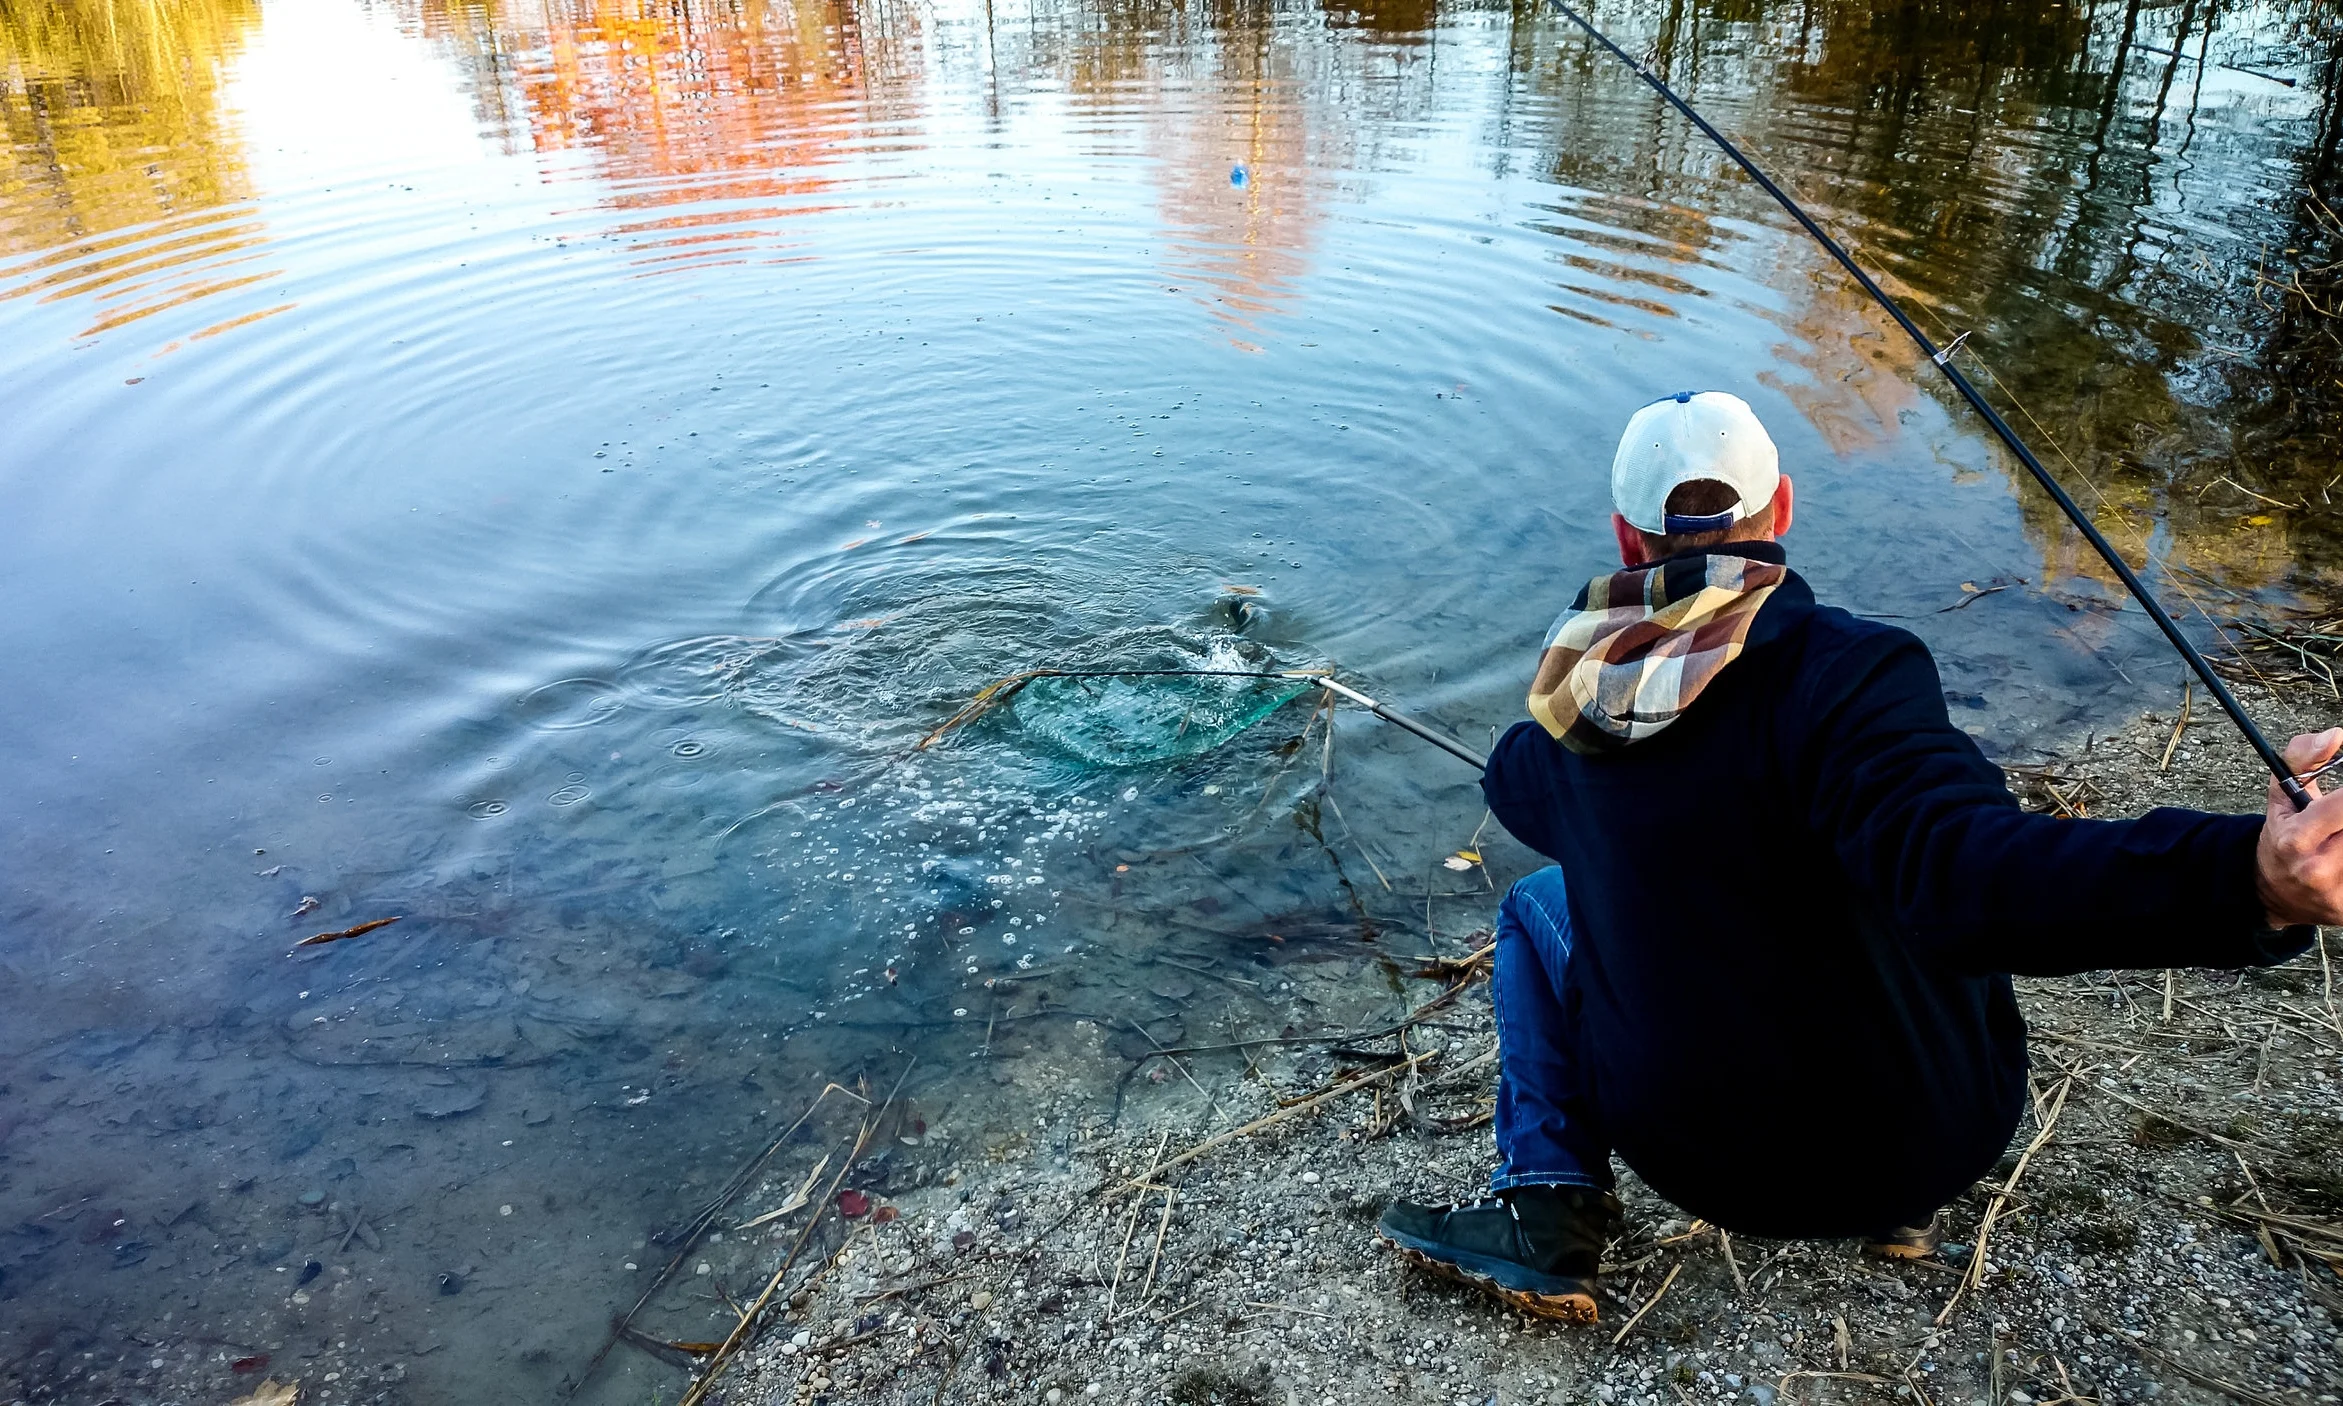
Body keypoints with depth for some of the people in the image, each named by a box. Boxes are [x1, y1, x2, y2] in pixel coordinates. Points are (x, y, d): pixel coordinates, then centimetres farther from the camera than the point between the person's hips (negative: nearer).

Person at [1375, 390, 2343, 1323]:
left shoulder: (1574, 704, -8)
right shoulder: (1841, 671, -25)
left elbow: (1518, 785, 16)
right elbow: (1971, 877, -41)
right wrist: (2248, 882, -51)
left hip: (1694, 1155, 1)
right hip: (1922, 1143, 0)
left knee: (1539, 904, 23)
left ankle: (1547, 1211, 12)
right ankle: (1896, 1204, 31)